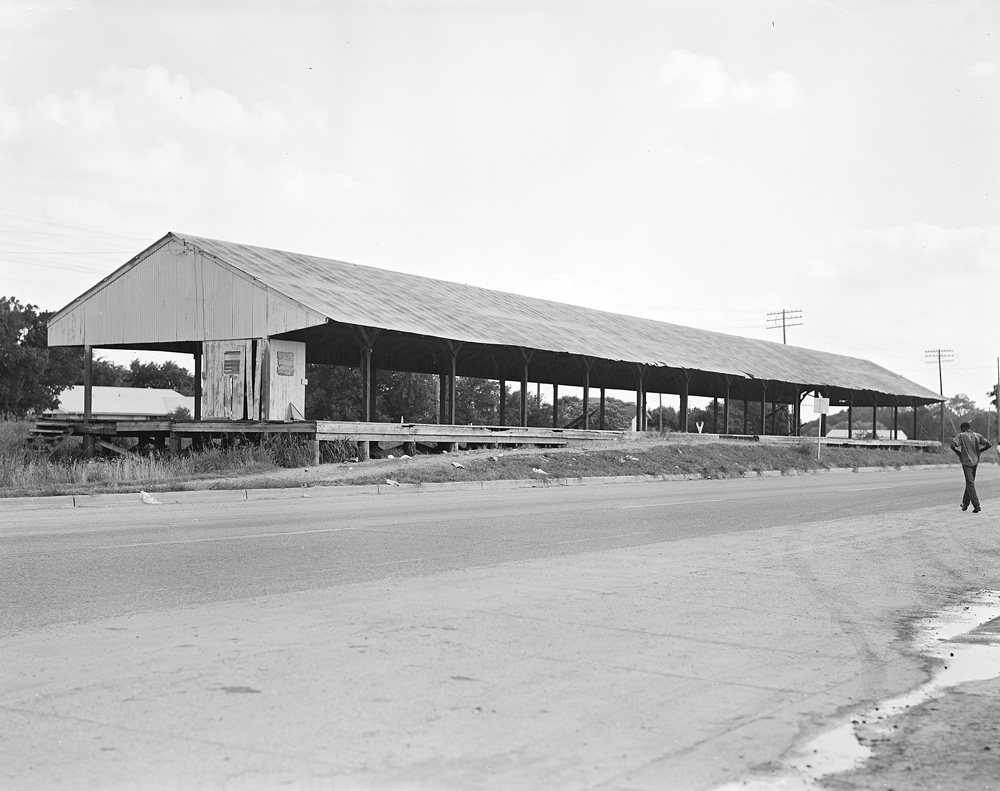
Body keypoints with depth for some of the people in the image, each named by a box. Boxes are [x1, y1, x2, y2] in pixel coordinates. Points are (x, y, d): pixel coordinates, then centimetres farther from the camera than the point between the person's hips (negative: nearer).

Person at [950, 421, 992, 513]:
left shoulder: (961, 436, -6)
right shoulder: (978, 436, 5)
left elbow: (952, 445, -17)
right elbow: (989, 445, 3)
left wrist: (958, 453, 0)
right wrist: (979, 451, 14)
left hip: (966, 462, -5)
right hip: (975, 462, 5)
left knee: (970, 484, -6)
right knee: (970, 482, 17)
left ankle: (976, 506, -15)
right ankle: (965, 504, 25)